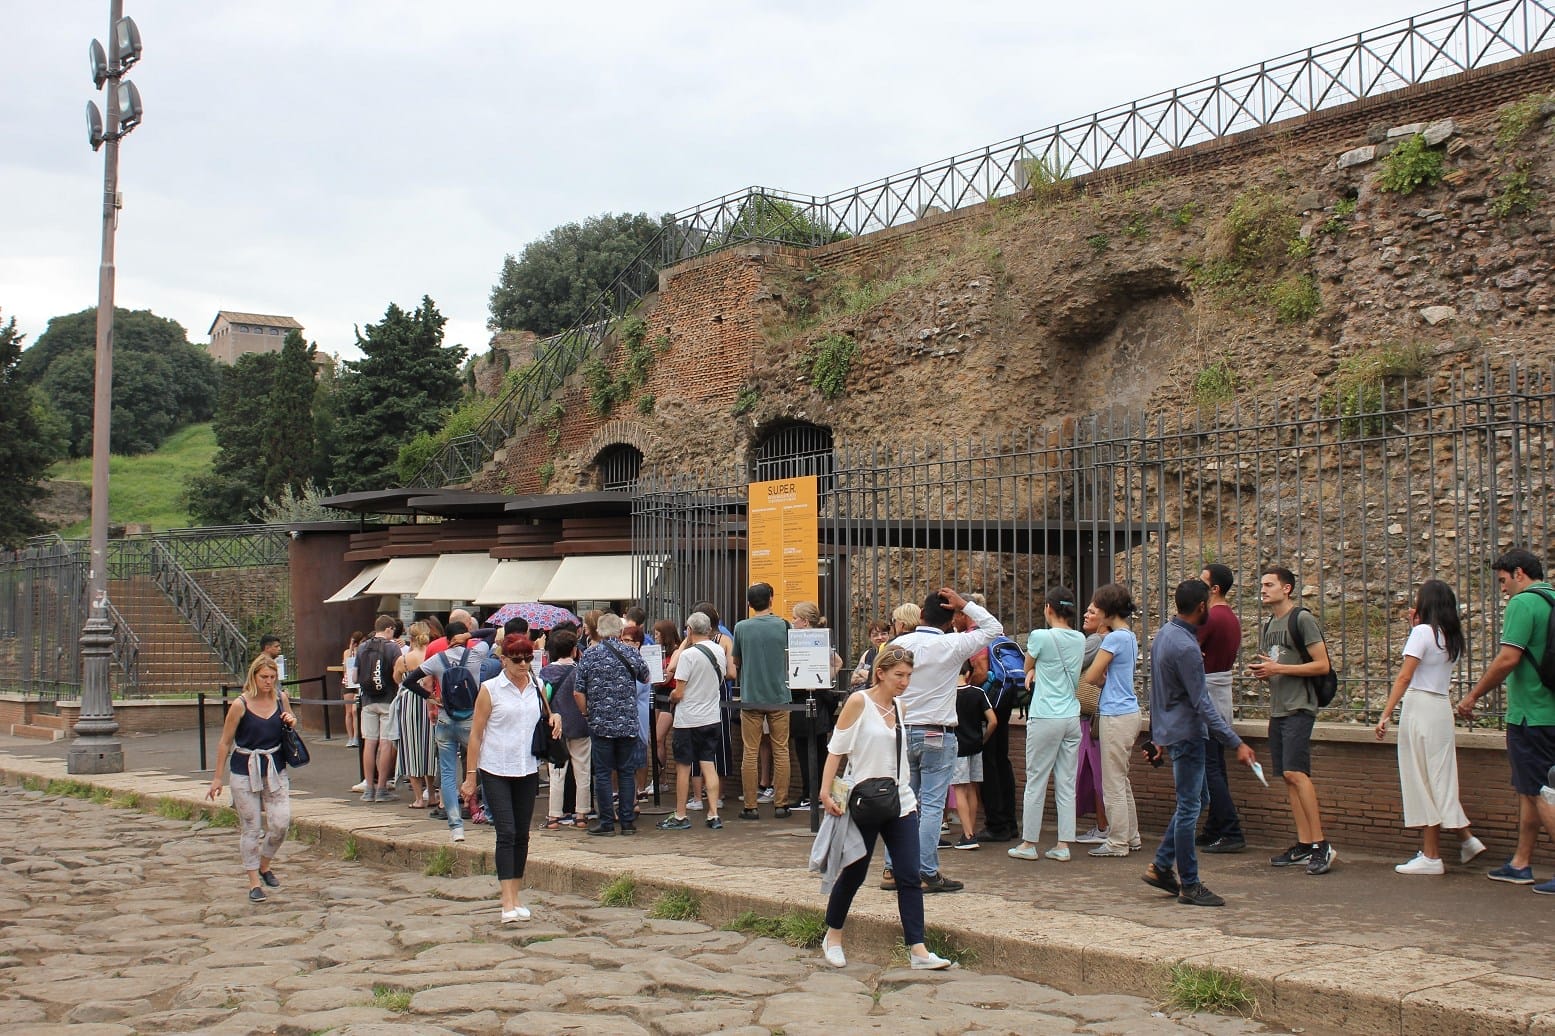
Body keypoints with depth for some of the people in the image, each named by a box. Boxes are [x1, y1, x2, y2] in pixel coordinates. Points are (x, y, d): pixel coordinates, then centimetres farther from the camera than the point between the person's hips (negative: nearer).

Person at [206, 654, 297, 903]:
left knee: (281, 823, -2)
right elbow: (225, 742, -3)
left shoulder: (281, 698, 0)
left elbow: (290, 720, 21)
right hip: (245, 772, -3)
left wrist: (291, 722, -4)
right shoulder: (240, 705, -11)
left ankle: (264, 866, 24)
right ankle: (254, 882, 12)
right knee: (250, 828, 1)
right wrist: (217, 778, -2)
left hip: (276, 770, 3)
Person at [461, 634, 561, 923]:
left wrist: (555, 718, -1)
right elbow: (476, 733, -3)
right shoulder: (490, 689, -4)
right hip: (495, 771, -4)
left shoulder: (537, 688, 7)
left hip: (528, 770, 4)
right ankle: (508, 902, -12)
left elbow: (545, 716, 24)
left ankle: (518, 895, 20)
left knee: (522, 835, 9)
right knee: (506, 833, -10)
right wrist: (470, 775, -6)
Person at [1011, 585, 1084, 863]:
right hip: (1072, 717, 6)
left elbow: (1028, 667, 7)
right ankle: (1064, 845, 9)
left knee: (1036, 781, 4)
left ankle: (1029, 843, 11)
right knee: (1066, 783, 7)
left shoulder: (1041, 637, -12)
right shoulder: (1080, 639, 6)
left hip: (1045, 718, -6)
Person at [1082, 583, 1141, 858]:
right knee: (1121, 780, 17)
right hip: (1128, 712, 10)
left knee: (1113, 782, -1)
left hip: (1116, 716, -10)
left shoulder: (1114, 638, -16)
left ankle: (1118, 843, 5)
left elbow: (1091, 676, -15)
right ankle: (1131, 837, 24)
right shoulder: (1129, 637, 13)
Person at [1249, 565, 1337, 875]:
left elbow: (1322, 665, -12)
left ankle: (1322, 845, -16)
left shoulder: (1302, 619, -7)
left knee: (1295, 772, -18)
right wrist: (1261, 672, 4)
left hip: (1299, 707, -9)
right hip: (1277, 708, 9)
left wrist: (1278, 668, -15)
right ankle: (1304, 846, 9)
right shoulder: (1268, 626, 18)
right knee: (1288, 776, 6)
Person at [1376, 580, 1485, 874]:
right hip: (1442, 708, 8)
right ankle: (1466, 839, 14)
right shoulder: (1451, 636, 11)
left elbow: (1404, 677, -16)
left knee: (1423, 781, -1)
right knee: (1438, 779, 17)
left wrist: (1385, 715, -18)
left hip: (1420, 707, -8)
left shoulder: (1423, 632, -11)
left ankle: (1431, 856, 3)